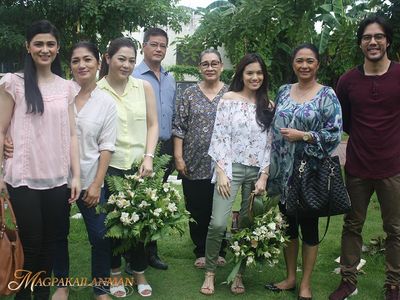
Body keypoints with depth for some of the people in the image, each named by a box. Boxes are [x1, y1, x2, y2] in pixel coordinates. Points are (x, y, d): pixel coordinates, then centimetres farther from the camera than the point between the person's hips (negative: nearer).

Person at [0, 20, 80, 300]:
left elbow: (71, 134, 8)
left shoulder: (66, 87, 9)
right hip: (24, 179, -3)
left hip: (57, 179, 3)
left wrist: (76, 175, 3)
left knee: (50, 243, 10)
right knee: (30, 245, 3)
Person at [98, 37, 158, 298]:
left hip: (139, 166, 2)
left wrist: (148, 157, -6)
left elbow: (153, 124, 5)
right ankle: (115, 272, 28)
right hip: (109, 167, -2)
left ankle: (140, 273, 26)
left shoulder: (144, 87, 4)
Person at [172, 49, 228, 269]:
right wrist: (178, 157, -4)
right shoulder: (190, 94, 4)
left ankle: (219, 251, 24)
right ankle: (201, 252, 22)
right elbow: (179, 127, 2)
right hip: (194, 164, 0)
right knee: (196, 209, 6)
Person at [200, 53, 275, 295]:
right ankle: (210, 272, 9)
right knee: (218, 223, -11)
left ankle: (238, 274, 21)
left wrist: (264, 176, -1)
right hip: (231, 168, -3)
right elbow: (219, 137, -4)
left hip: (257, 172, 3)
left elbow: (270, 143, 7)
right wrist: (221, 172, -11)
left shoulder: (268, 106, 9)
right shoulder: (229, 99, 0)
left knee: (248, 226, 6)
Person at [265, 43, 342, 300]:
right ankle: (290, 278, 29)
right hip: (283, 171, 5)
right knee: (287, 224, 13)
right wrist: (271, 166, 10)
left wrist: (303, 136, -18)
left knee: (309, 226, 6)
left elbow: (335, 134, -10)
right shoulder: (283, 91, 9)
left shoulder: (327, 95, -5)